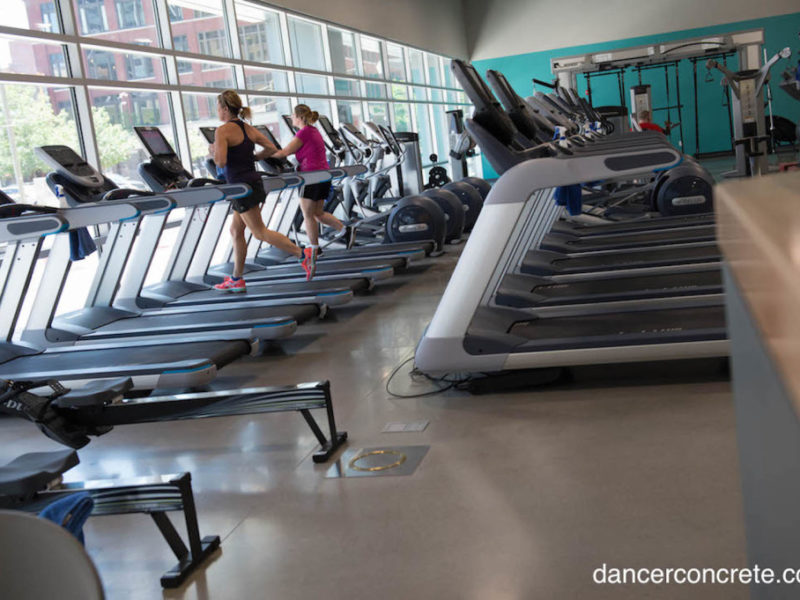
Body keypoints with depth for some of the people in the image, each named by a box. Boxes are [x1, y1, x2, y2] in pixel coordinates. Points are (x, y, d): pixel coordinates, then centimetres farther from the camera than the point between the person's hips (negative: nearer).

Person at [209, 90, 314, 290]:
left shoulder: (222, 131, -13)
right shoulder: (249, 129, 10)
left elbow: (221, 162, -23)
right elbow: (273, 150, 10)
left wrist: (213, 151, -2)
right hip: (253, 182, 9)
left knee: (260, 232, -3)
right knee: (236, 231, 15)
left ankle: (302, 254, -10)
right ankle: (236, 279, 19)